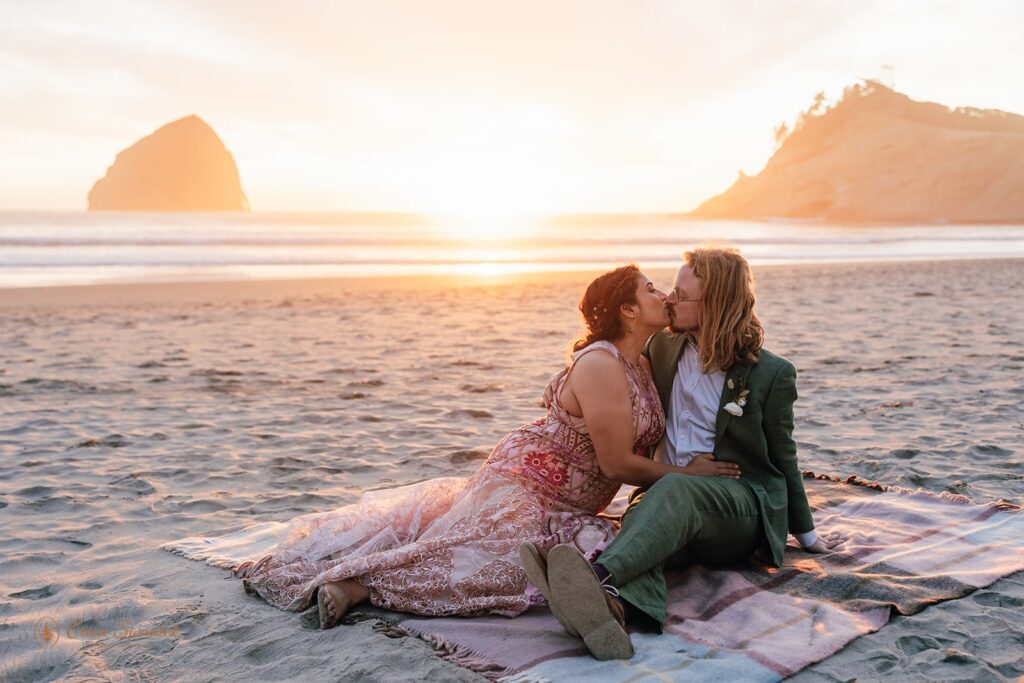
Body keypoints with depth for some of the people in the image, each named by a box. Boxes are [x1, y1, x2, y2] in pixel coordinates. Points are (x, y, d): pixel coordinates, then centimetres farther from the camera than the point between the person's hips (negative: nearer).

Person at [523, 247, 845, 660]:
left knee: (675, 491, -39)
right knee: (640, 518, -35)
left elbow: (782, 457, 8)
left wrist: (806, 534, 15)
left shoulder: (772, 374, 0)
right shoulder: (663, 348, 12)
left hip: (743, 504, -3)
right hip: (665, 490, 4)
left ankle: (600, 576, -64)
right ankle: (612, 609, -66)